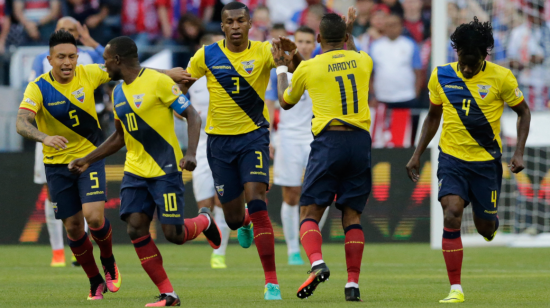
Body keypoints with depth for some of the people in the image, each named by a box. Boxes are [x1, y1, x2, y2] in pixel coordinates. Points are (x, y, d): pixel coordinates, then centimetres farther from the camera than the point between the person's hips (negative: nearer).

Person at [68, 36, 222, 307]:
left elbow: (192, 116, -11)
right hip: (135, 171, 7)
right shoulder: (118, 93, 12)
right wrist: (88, 160, 20)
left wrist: (191, 153, -25)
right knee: (136, 228, -8)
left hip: (165, 170, -7)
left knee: (173, 234, -9)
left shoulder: (158, 82, -11)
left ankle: (204, 221, 27)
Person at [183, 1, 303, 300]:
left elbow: (299, 70, -20)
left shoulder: (262, 52, -6)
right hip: (219, 139, 2)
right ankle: (243, 224, 50)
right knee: (233, 217, 8)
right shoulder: (207, 55, -1)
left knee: (256, 201, -19)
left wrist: (293, 54, -41)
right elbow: (182, 83, 12)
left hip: (253, 136, -2)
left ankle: (271, 281, -16)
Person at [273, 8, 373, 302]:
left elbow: (286, 101, 21)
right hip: (360, 142, 3)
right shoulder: (363, 61, 8)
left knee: (309, 213, 1)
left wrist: (281, 67, 34)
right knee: (352, 215, 7)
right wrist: (350, 31, 48)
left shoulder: (307, 68, 1)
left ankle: (317, 263, -26)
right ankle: (353, 284, -1)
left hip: (328, 140, -3)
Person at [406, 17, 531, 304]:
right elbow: (433, 116, 14)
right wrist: (417, 154, 11)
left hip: (486, 161, -1)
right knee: (452, 215, -19)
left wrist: (519, 152, -7)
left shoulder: (501, 77, -9)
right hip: (451, 159, 1)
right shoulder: (441, 76, -2)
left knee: (484, 226, 7)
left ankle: (491, 222, 49)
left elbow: (523, 112, 4)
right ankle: (455, 288, -15)